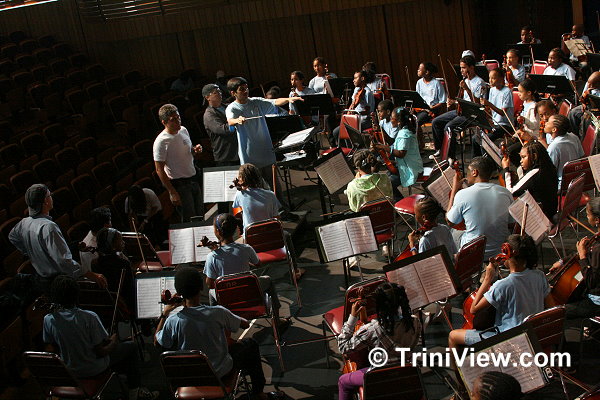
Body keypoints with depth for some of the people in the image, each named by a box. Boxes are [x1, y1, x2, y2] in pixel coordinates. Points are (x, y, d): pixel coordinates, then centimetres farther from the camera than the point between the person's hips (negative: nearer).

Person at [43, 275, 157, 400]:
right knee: (132, 347, 16)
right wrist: (113, 341, -3)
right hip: (94, 369, -6)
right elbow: (101, 352, -23)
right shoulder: (89, 317, -29)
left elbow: (52, 349, -3)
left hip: (68, 370, 6)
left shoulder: (48, 319, -16)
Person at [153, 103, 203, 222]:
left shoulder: (183, 130, 5)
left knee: (201, 216, 14)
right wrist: (172, 192, -20)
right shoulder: (160, 142, -18)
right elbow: (159, 170, -17)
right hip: (179, 184, -7)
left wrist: (196, 151, -3)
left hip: (193, 180, 7)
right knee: (190, 220, -5)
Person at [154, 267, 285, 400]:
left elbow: (157, 341, -4)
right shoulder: (217, 313, -26)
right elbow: (245, 324, -9)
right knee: (250, 344, 21)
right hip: (221, 373, -2)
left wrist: (164, 313, 2)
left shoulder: (173, 321, -24)